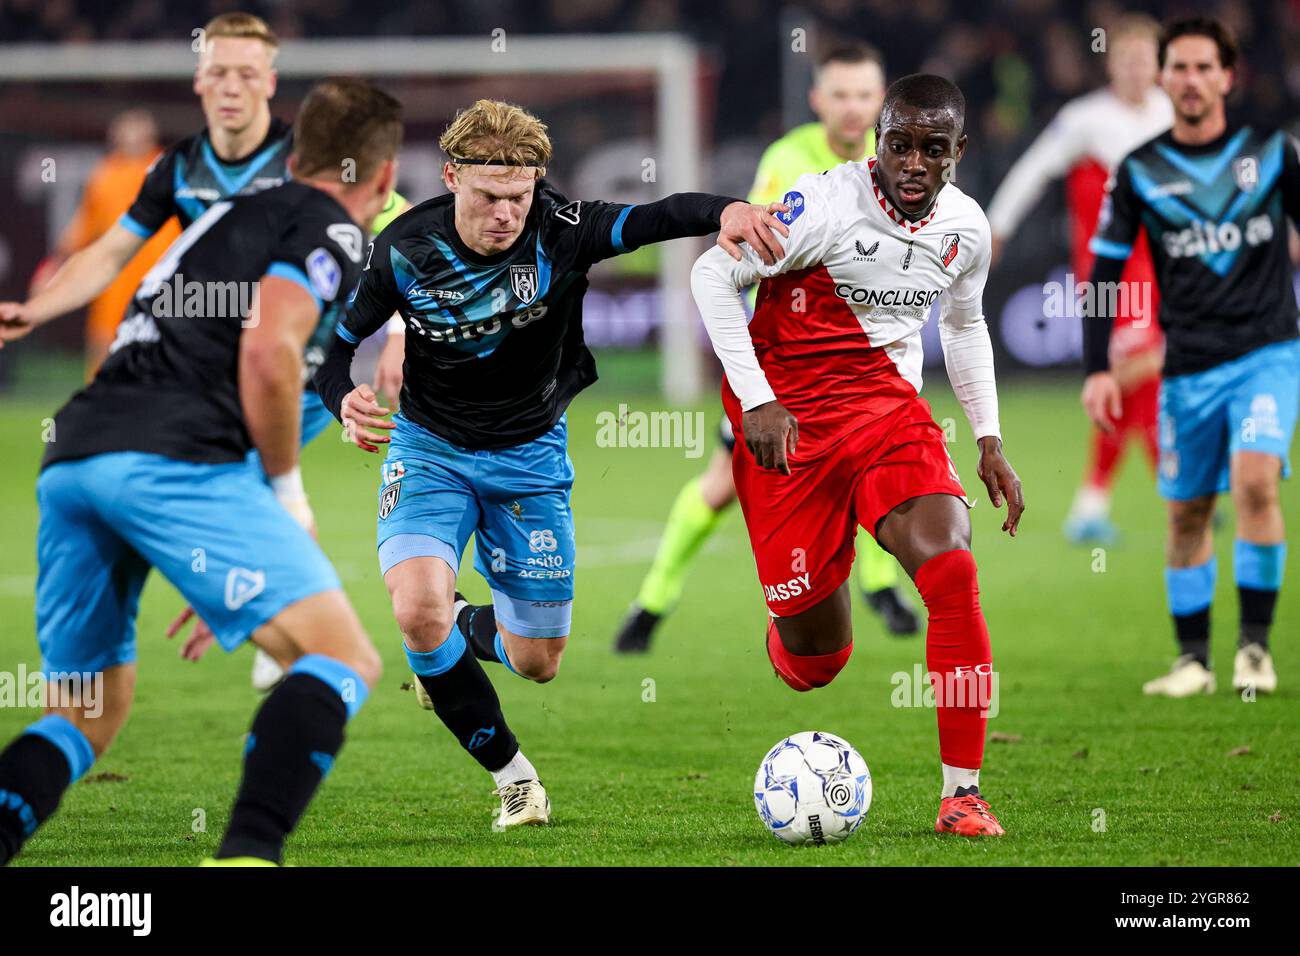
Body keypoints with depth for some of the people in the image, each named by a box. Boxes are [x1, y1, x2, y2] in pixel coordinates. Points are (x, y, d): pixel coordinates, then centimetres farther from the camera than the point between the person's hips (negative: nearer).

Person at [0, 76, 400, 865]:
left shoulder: (231, 216, 33)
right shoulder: (329, 230, 8)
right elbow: (268, 352, -8)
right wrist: (287, 490, 3)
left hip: (68, 456, 8)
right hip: (173, 456, -8)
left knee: (88, 717, 18)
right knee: (344, 659, -6)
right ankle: (247, 854, -26)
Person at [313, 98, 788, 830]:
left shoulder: (561, 229, -21)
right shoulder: (405, 252, -19)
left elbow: (655, 219, -35)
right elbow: (337, 341, -5)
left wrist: (725, 210, -57)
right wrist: (345, 399, -27)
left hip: (531, 453, 1)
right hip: (431, 448, -1)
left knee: (538, 660, 8)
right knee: (419, 609, -27)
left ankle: (464, 633, 46)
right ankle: (511, 773, -6)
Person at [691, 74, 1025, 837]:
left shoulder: (967, 228, 1)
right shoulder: (827, 205, -18)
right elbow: (713, 274, -13)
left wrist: (990, 440, 14)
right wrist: (756, 402, -18)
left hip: (890, 407, 4)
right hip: (789, 417, -4)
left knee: (953, 571, -21)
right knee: (816, 655, -2)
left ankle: (963, 791, -16)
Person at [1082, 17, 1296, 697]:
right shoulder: (1139, 172, 4)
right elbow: (1105, 271, 6)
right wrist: (1098, 370, -2)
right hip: (1188, 369, 2)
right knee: (1187, 514, 5)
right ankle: (1192, 659, 19)